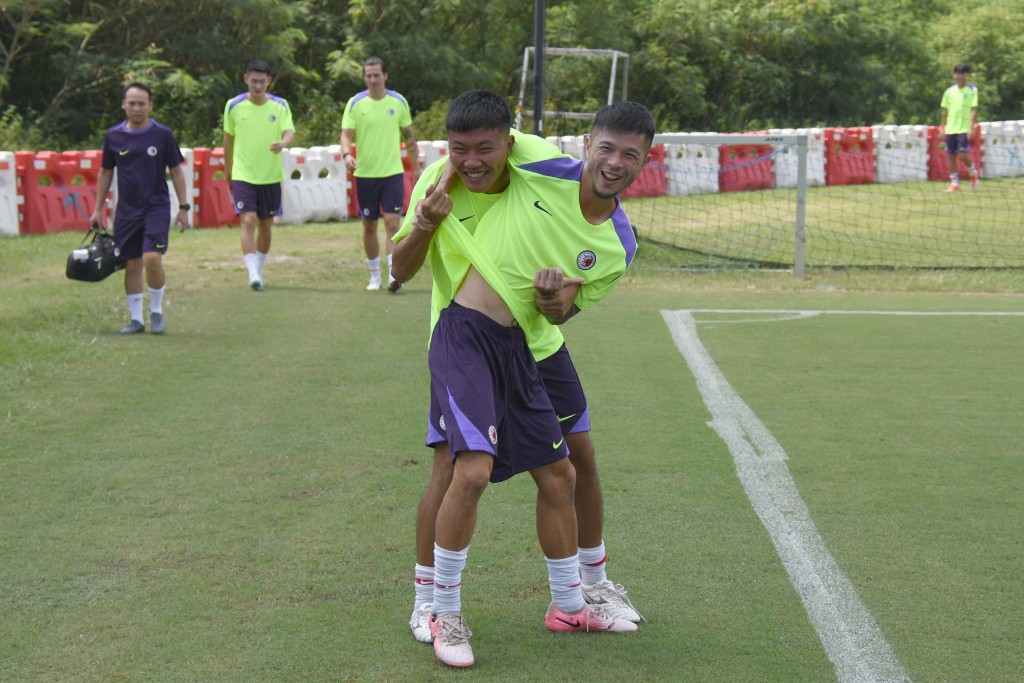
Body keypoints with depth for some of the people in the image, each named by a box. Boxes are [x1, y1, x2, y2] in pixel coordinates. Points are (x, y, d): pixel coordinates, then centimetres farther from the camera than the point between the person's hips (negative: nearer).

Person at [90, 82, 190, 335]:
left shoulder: (163, 134, -3)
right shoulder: (113, 136, 3)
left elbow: (176, 171, 4)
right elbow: (105, 173, 13)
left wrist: (183, 207, 1)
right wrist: (98, 209, 13)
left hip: (157, 207, -3)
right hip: (126, 210, 3)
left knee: (152, 258, -17)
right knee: (132, 265, 5)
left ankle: (157, 311, 3)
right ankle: (136, 319, 16)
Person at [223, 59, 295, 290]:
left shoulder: (280, 106, 0)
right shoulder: (234, 106, -1)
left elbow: (289, 132, -12)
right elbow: (228, 138, 11)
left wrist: (282, 143, -35)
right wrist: (228, 169, 17)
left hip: (271, 176, 2)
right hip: (243, 175, -2)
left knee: (266, 225, 10)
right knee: (248, 221, -16)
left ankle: (259, 269, 29)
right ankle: (253, 274, -21)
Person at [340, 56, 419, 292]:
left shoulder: (398, 102, 3)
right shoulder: (355, 103, -1)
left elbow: (409, 136, 11)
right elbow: (346, 134, -5)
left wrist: (416, 166, 11)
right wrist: (347, 155, -25)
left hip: (392, 173, -1)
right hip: (365, 174, 1)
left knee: (392, 224, -11)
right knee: (369, 226, 8)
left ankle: (393, 275, -14)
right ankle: (374, 275, 20)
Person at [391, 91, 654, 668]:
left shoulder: (619, 244, 2)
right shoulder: (537, 172, -7)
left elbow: (563, 313, 9)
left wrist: (558, 299, -11)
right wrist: (425, 223, -9)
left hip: (517, 349, 5)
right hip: (464, 336, -5)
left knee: (559, 475, 12)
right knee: (472, 470, -20)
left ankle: (568, 605, 34)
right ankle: (445, 614, -4)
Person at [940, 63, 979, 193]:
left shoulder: (972, 90, -2)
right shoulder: (949, 91, 9)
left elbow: (974, 110, -6)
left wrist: (971, 127, -14)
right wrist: (942, 127, 10)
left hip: (964, 128, -4)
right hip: (950, 128, 4)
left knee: (962, 155, -13)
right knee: (951, 155, 3)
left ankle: (973, 172, 16)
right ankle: (954, 183, 11)